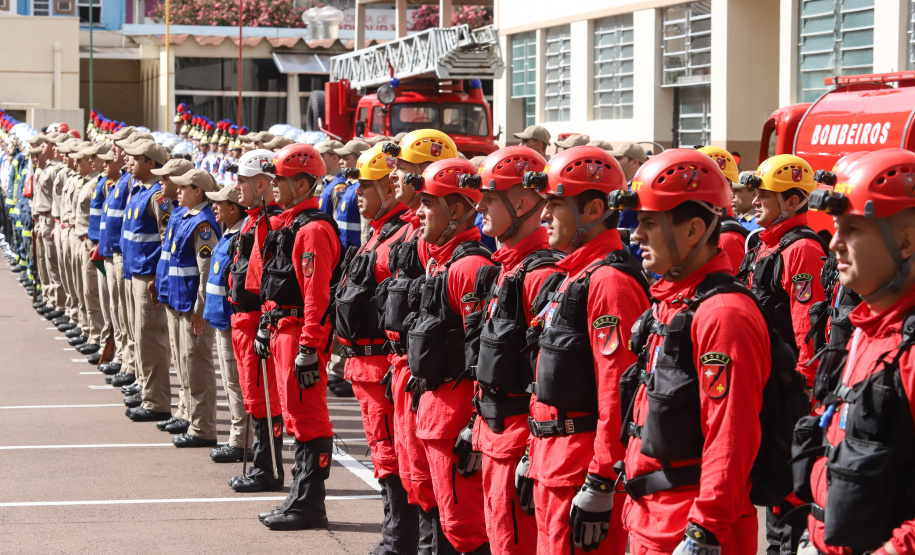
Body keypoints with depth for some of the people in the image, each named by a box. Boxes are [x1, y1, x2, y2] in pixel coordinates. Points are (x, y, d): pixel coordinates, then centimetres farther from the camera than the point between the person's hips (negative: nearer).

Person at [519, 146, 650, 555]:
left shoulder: (610, 282, -17)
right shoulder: (572, 276, 15)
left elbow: (618, 393, -22)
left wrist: (599, 487, -23)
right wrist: (534, 456, 21)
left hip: (584, 463, -10)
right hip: (553, 460, 10)